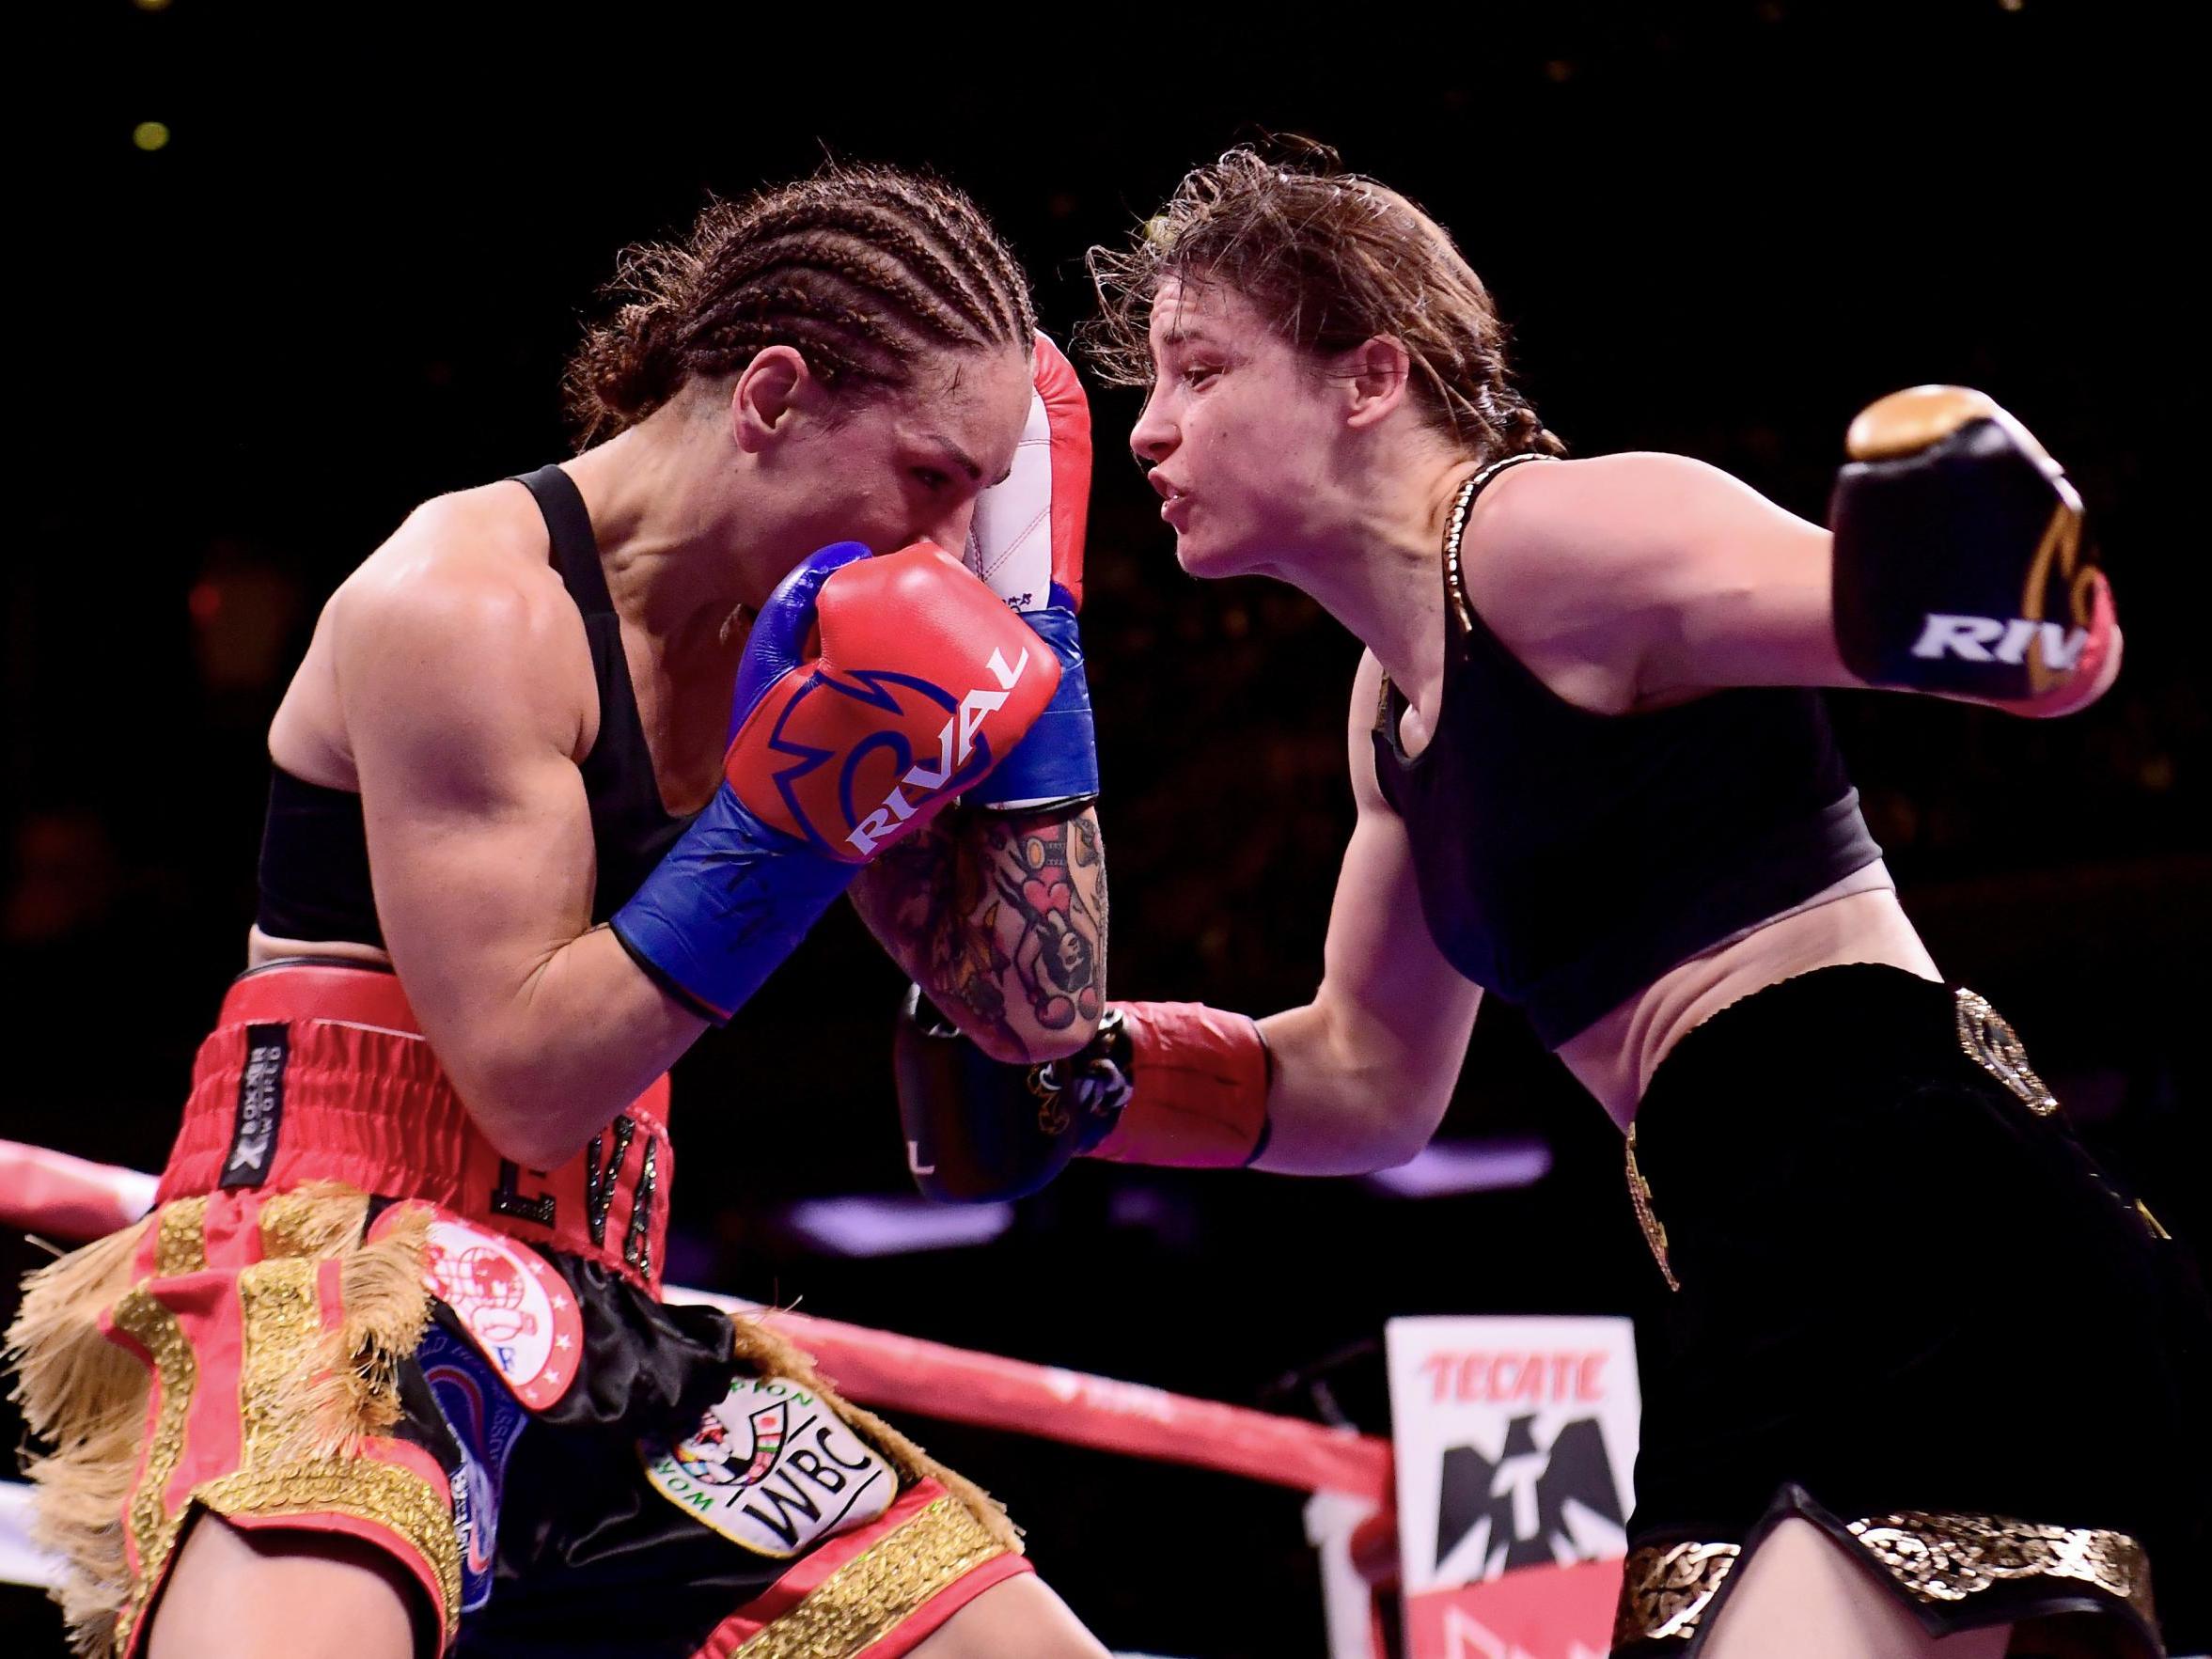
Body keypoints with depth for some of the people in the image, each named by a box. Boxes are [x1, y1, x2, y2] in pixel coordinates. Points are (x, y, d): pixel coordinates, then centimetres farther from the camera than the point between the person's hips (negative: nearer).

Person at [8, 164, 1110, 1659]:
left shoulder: (787, 631, 12)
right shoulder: (467, 602, -11)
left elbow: (1035, 1014, 9)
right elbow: (528, 1078, -14)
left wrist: (1034, 608, 4)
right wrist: (786, 832, -19)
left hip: (590, 1334, 8)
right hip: (326, 1268, -8)